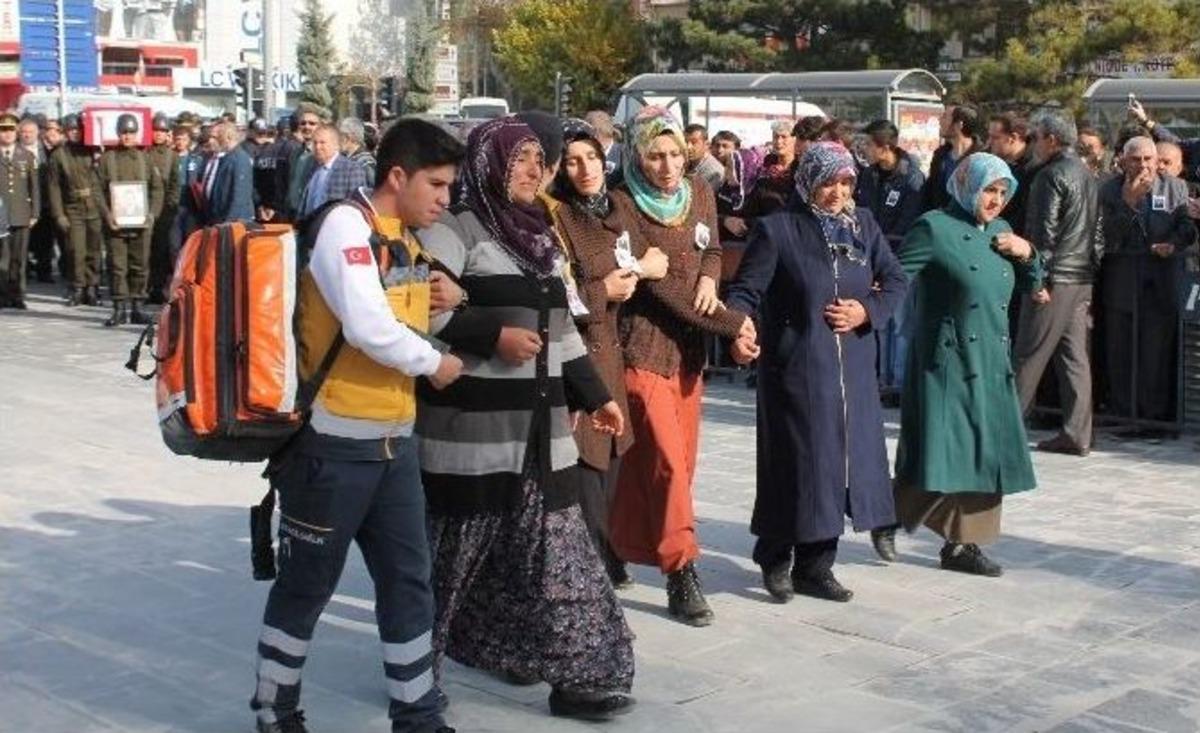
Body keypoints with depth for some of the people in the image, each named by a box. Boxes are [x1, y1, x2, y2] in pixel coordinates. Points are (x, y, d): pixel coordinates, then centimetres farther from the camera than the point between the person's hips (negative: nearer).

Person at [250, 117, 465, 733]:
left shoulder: (405, 242, 13)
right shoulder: (347, 226, -15)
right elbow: (368, 326, -26)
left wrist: (436, 298, -1)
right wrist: (435, 364, -13)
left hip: (393, 440, 8)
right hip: (334, 443, -8)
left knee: (408, 581, 10)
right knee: (307, 585, 7)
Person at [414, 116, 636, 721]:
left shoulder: (541, 237, 18)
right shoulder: (456, 229, -6)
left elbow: (563, 327, 23)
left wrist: (594, 395, 18)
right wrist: (493, 334, -18)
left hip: (539, 425, 7)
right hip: (474, 425, -7)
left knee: (549, 546, 5)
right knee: (455, 546, 1)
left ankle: (575, 671, 10)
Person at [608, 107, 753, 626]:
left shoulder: (699, 192, 7)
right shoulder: (623, 205, -12)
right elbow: (657, 284, -16)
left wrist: (709, 278, -4)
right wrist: (731, 323, -17)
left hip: (689, 345, 7)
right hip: (643, 344, -7)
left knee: (680, 456, 10)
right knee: (667, 458, -11)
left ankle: (630, 547, 26)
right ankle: (681, 574, -7)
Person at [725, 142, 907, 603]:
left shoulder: (864, 224, 11)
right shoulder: (777, 229, -5)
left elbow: (895, 280, 15)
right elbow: (746, 289, -9)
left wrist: (868, 311, -4)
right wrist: (739, 331, -28)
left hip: (852, 369, 5)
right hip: (796, 366, -5)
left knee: (842, 458, 7)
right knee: (794, 458, -2)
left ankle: (815, 564, 19)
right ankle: (775, 559, 17)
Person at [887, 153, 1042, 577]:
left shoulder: (1000, 232, 13)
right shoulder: (935, 228, -7)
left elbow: (1031, 287, 20)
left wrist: (1026, 254, 2)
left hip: (991, 364, 7)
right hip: (947, 362, -7)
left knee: (983, 454, 7)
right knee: (941, 451, -7)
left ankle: (963, 543, 16)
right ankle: (889, 514, 14)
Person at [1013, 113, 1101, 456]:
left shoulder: (1051, 175, -10)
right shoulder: (1088, 176, 15)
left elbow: (1044, 231, -16)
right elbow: (1096, 230, 18)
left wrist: (1039, 278, -15)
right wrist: (1092, 272, 19)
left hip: (1055, 277, -8)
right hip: (1083, 278, 8)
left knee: (1029, 354, -1)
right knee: (1074, 354, 6)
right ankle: (1077, 434, 6)